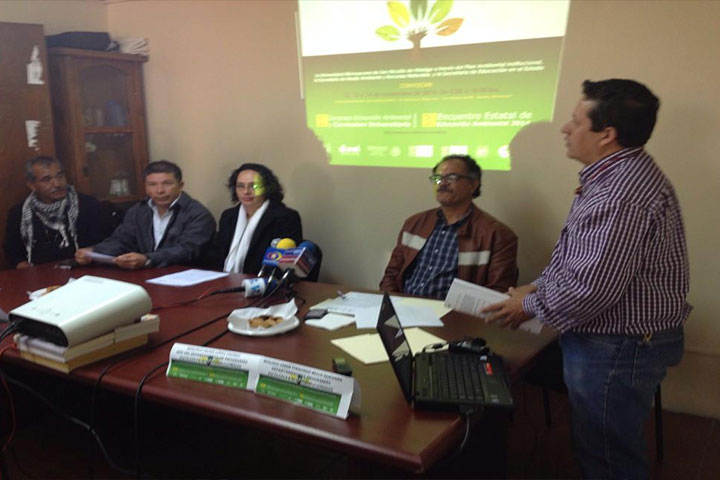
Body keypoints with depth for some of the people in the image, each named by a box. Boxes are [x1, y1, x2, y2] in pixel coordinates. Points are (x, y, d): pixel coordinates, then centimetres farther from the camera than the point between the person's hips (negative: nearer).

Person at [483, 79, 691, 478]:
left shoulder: (624, 194, -28)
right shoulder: (616, 176, 9)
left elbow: (594, 288, -30)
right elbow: (582, 259, 18)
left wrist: (531, 306, -14)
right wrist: (537, 286, 7)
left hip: (619, 348, -10)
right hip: (611, 340, 10)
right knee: (599, 446, 25)